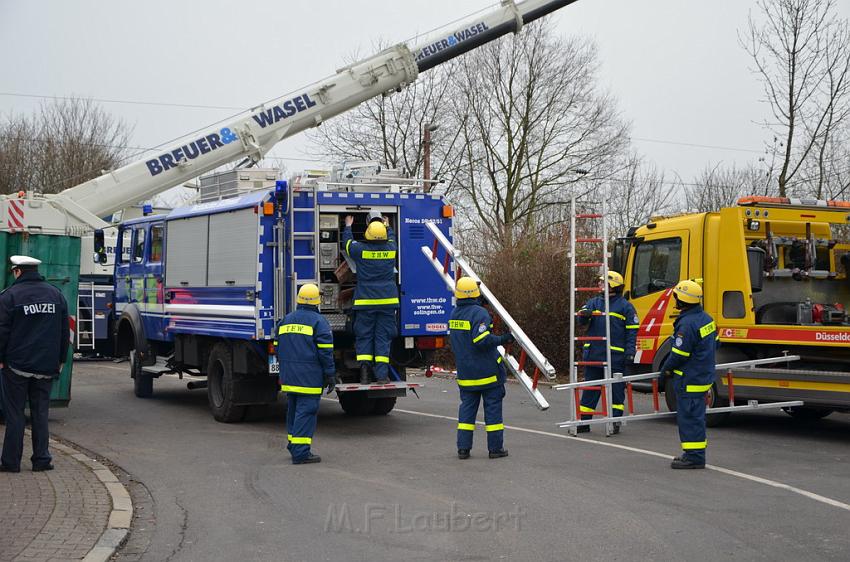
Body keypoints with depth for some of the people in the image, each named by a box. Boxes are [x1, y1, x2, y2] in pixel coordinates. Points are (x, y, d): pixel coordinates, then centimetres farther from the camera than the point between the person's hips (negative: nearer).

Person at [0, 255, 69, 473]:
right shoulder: (56, 294, 8)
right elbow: (65, 331, 10)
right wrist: (60, 360, 16)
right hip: (46, 366, 4)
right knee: (40, 414, 9)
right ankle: (41, 459, 8)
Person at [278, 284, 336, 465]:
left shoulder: (286, 320, 13)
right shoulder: (318, 321, -7)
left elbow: (278, 348, 18)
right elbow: (325, 352, -11)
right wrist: (330, 375, -6)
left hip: (289, 376, 7)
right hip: (309, 378, -7)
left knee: (293, 410, 17)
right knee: (306, 412, -6)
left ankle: (293, 445, 25)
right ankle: (300, 452, -8)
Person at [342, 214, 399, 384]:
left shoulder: (360, 250, -6)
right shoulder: (391, 249, 1)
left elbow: (348, 242, 16)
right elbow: (392, 239, 26)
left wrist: (348, 225, 33)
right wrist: (388, 225, 44)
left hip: (365, 301, -1)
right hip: (387, 301, 1)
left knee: (364, 336, 7)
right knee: (383, 337, 3)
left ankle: (364, 367, -6)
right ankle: (382, 374, -1)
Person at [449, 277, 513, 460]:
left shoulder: (454, 314, 8)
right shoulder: (479, 313, -16)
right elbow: (481, 340, -23)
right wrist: (502, 339, -14)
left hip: (465, 372, 6)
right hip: (487, 372, -6)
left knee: (467, 406, 10)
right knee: (493, 407, 3)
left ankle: (463, 448, 7)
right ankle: (495, 448, 6)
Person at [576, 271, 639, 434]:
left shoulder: (625, 306, 0)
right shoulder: (594, 303, 13)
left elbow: (632, 331, -2)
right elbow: (581, 320, 4)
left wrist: (630, 353, -10)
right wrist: (584, 314, -20)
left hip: (615, 356, -4)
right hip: (593, 355, 4)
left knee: (616, 390, 3)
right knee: (589, 390, 9)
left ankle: (615, 421, 11)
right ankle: (584, 421, 14)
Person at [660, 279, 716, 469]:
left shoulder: (687, 324, -22)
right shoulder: (706, 318, 9)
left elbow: (679, 354, -20)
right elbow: (714, 343, 18)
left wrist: (666, 368, -3)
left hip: (689, 381, -10)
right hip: (703, 375, 10)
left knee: (689, 417, -6)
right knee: (695, 416, 17)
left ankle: (694, 457, -4)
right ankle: (695, 454, 24)